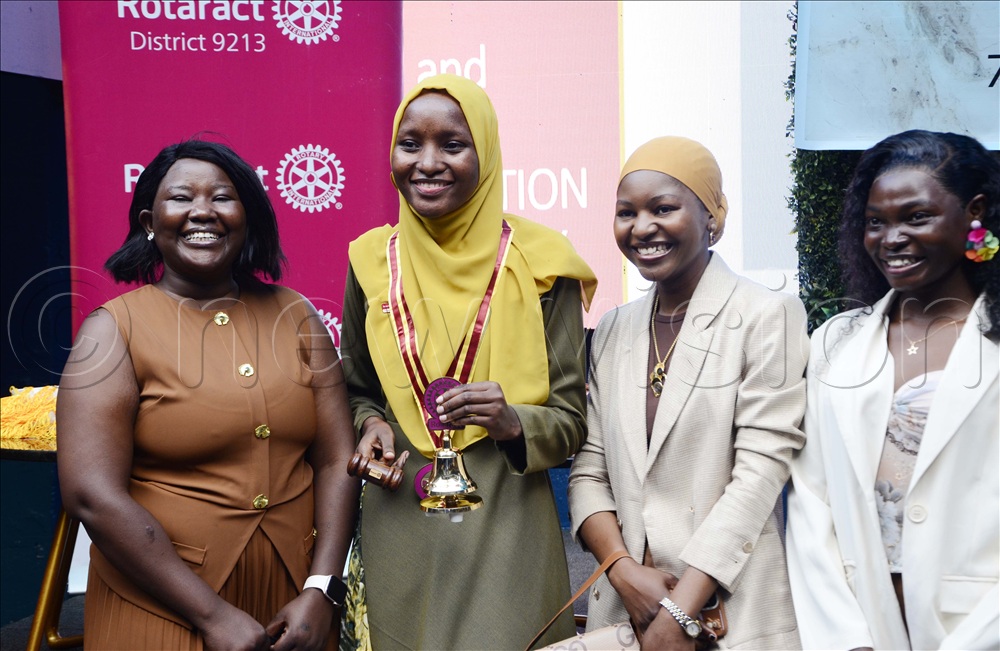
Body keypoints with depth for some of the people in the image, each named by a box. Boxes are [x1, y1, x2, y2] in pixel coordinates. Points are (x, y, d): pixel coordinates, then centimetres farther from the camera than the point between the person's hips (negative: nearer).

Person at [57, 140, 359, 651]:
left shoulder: (295, 315, 3)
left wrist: (321, 591, -9)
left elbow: (336, 461, 1)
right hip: (162, 607, -3)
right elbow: (92, 495, -15)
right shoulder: (114, 327, -7)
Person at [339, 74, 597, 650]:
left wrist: (514, 423, -21)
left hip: (505, 527, -2)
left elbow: (570, 419, -1)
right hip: (398, 531, 3)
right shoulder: (373, 261, 3)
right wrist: (372, 424, -5)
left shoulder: (537, 262, -5)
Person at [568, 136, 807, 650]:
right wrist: (623, 568, -11)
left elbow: (759, 473, -14)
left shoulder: (768, 316, -8)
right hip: (623, 606, 4)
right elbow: (589, 469, 5)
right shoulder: (614, 329, 7)